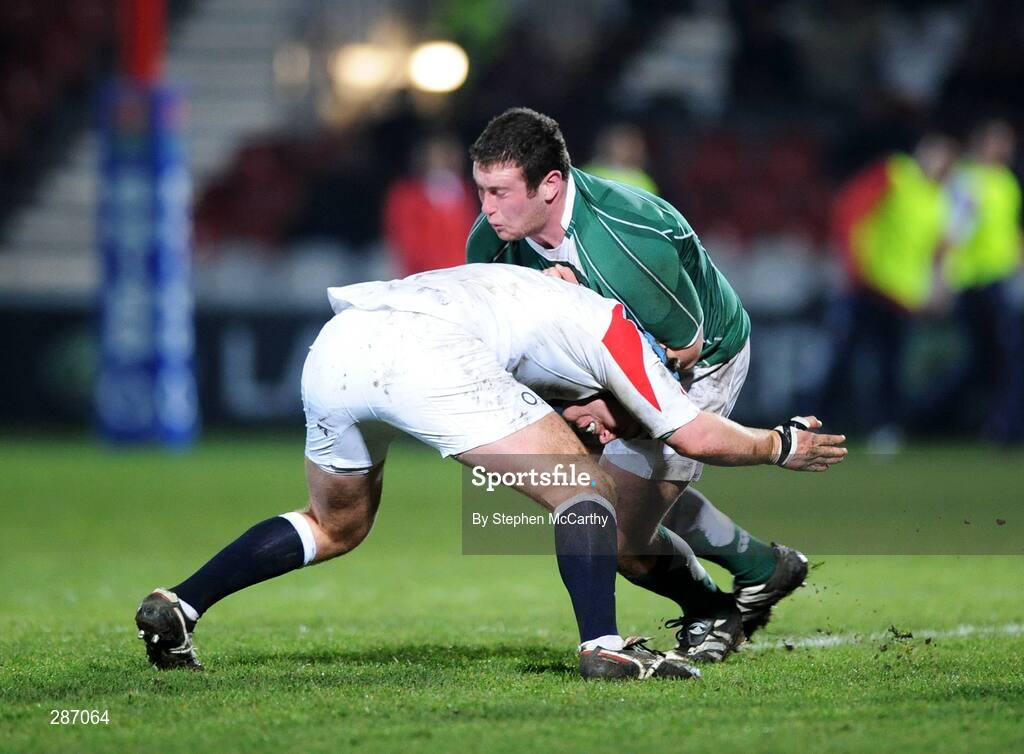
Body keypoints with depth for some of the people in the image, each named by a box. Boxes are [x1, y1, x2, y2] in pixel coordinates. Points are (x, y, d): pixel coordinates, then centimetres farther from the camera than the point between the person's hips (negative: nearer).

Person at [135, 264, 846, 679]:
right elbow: (699, 436, 19)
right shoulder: (608, 326, 18)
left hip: (335, 345, 8)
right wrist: (782, 445, 34)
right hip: (424, 351, -8)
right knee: (586, 491, 5)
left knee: (336, 527, 29)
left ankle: (176, 607, 19)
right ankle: (603, 645, -11)